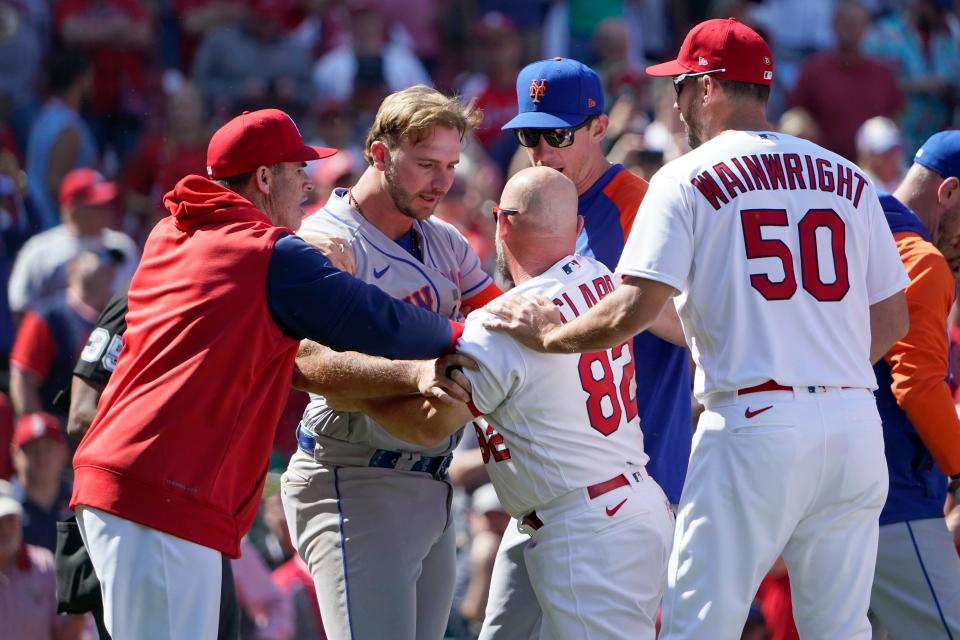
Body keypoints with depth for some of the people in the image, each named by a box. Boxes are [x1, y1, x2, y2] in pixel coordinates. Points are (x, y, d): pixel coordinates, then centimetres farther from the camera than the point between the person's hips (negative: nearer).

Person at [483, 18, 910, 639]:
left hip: (756, 428, -5)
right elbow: (893, 319, 16)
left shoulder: (688, 180, -1)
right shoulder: (850, 180, 14)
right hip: (856, 424, 5)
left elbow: (633, 312, -11)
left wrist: (549, 335, 5)